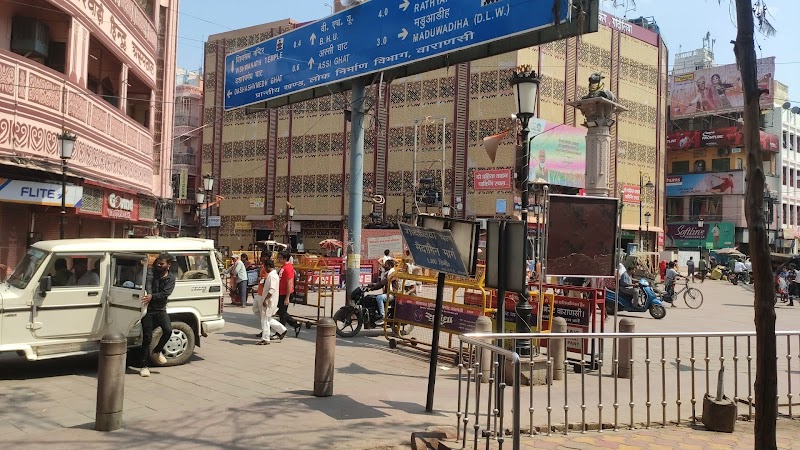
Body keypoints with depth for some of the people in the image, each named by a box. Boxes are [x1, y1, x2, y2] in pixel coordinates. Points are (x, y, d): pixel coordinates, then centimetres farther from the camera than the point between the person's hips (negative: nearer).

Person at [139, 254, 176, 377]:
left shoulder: (171, 278, 0)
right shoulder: (152, 273, -2)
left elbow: (165, 294, -13)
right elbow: (148, 283, -23)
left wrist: (152, 297, -30)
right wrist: (149, 294, -44)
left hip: (160, 309, 1)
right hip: (148, 309, -1)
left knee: (168, 330, -20)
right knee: (147, 338, 0)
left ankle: (157, 351, 9)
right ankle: (144, 366, 11)